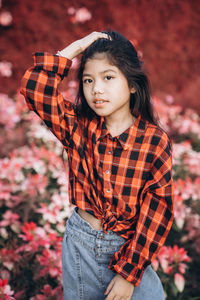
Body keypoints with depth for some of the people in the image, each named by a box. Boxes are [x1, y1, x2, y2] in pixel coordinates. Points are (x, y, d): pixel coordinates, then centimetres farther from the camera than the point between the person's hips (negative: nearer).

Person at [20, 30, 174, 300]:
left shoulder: (156, 141, -12)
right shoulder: (77, 126, -5)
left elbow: (157, 208, -12)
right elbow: (33, 88, -16)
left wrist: (129, 271, -14)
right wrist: (74, 49, -15)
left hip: (130, 247, -2)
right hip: (80, 245, 3)